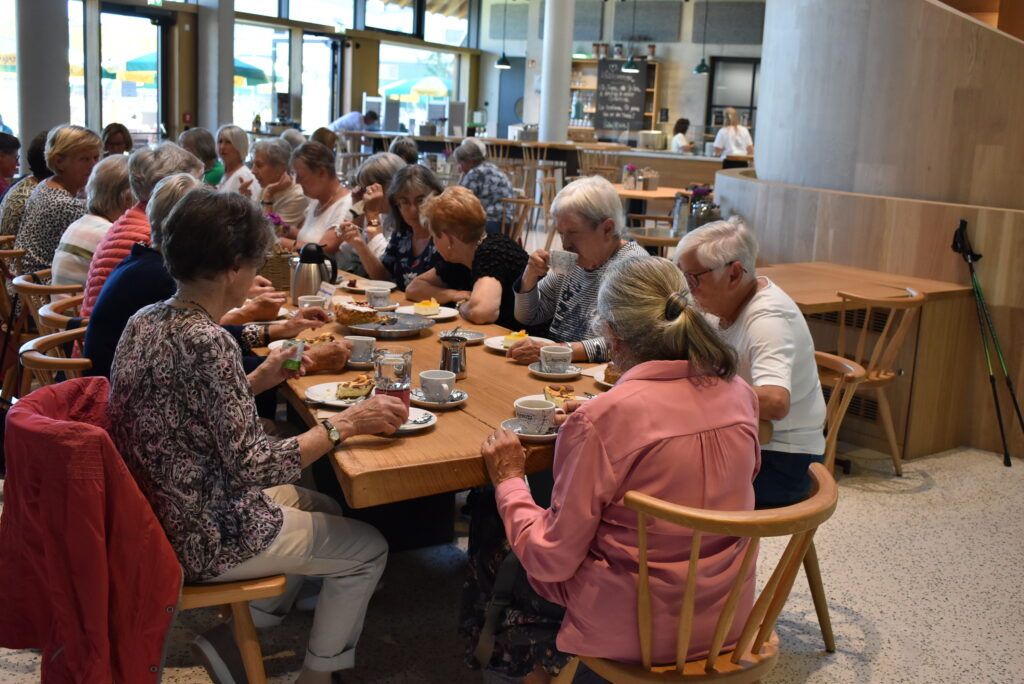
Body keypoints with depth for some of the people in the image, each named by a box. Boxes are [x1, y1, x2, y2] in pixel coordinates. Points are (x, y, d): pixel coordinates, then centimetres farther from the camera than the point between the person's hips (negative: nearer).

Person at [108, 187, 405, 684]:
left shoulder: (146, 321, 0)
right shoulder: (207, 342, -28)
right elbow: (253, 467, -28)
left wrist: (257, 381, 8)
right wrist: (344, 424, -21)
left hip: (158, 515, 9)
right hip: (201, 539, -9)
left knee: (324, 509, 26)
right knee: (369, 548, 7)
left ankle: (236, 632, 25)